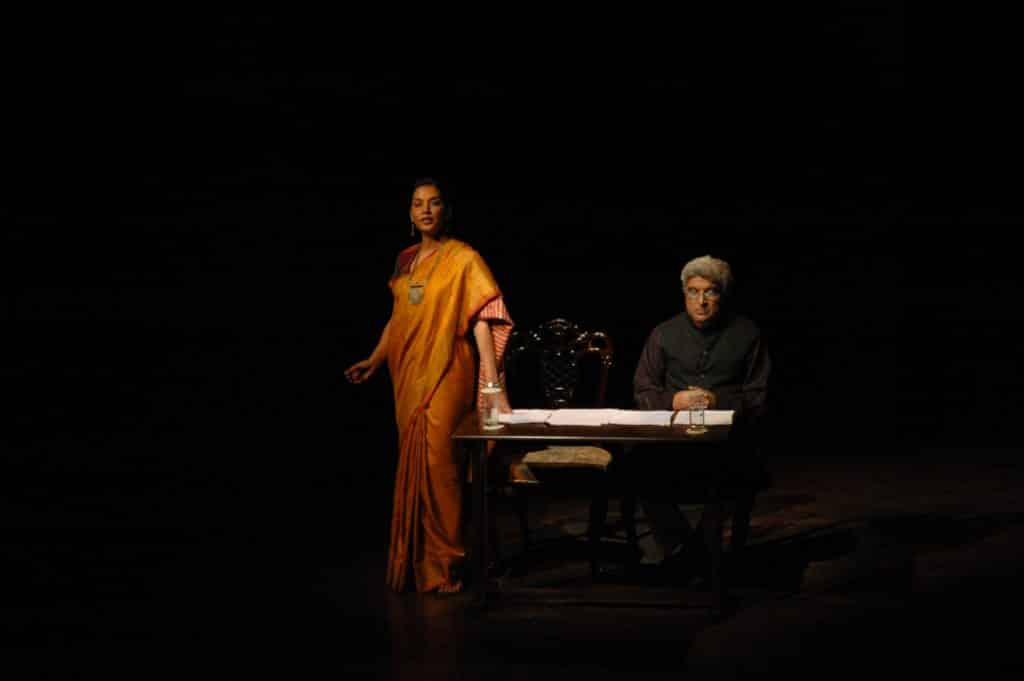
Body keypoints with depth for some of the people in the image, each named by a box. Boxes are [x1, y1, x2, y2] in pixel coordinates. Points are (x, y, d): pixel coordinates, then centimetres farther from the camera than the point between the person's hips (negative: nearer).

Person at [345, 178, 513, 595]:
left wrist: (493, 384, -21)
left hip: (446, 375, -6)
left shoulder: (463, 259, -7)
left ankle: (443, 564, -4)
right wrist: (373, 361, 11)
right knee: (412, 464, 10)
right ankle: (411, 563, 18)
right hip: (408, 374, 6)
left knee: (436, 461, -12)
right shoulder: (405, 260, 12)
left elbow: (481, 321, -13)